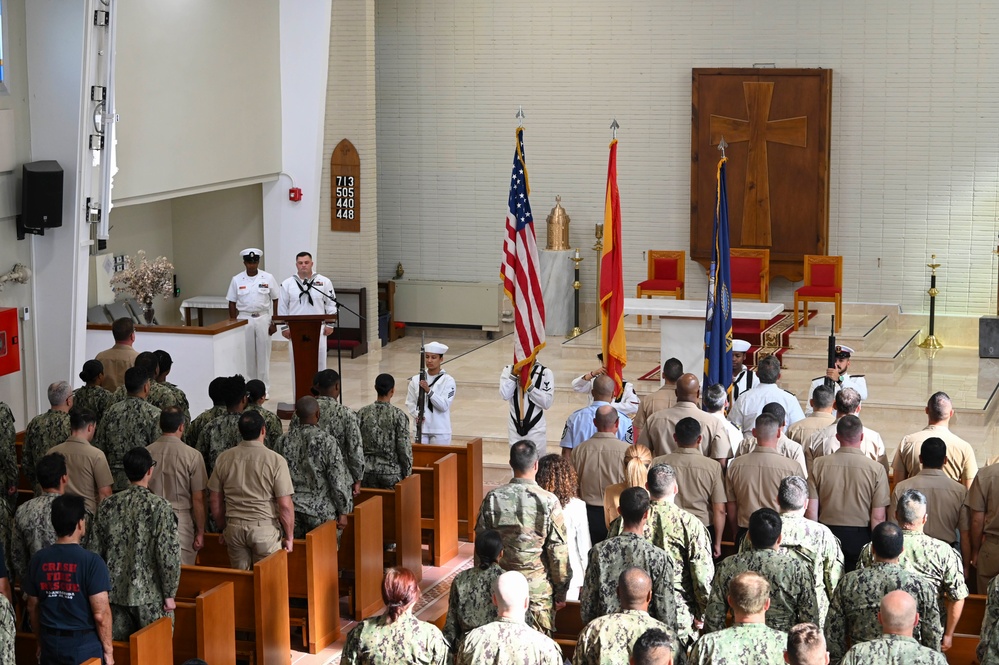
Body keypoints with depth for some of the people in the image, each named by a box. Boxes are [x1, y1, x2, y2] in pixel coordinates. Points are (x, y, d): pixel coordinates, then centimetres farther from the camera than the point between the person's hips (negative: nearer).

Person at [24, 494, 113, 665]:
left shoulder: (38, 560, -2)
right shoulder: (91, 561, -16)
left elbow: (33, 608, 7)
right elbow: (101, 614, -17)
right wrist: (108, 650, -6)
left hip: (51, 644, 4)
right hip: (84, 645, -4)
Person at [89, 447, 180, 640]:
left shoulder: (108, 505, 0)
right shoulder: (159, 506, -13)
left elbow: (94, 550, 5)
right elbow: (168, 554, -16)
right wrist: (169, 595, -7)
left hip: (115, 594, 4)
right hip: (150, 596, -4)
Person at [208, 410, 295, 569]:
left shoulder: (224, 458, 1)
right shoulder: (276, 460, -11)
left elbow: (214, 500, 8)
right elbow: (285, 505, -11)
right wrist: (289, 537, 0)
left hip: (234, 528, 4)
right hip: (265, 527, -3)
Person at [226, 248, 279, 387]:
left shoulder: (268, 278, -1)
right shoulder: (237, 280, 0)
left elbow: (275, 300, 3)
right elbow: (232, 303, 6)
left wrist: (274, 322, 0)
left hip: (263, 319, 0)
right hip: (244, 320, 1)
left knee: (263, 353, 3)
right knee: (246, 354, 4)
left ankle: (263, 386, 11)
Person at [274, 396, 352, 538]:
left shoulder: (283, 441, -1)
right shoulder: (326, 441, -15)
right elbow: (338, 480, -12)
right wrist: (343, 511, -2)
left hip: (291, 512, 4)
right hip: (320, 512, -4)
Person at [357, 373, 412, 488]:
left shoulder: (362, 413, -1)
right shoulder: (399, 415, -9)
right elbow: (404, 447, -9)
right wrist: (407, 473, 1)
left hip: (367, 471, 3)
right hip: (391, 471, -3)